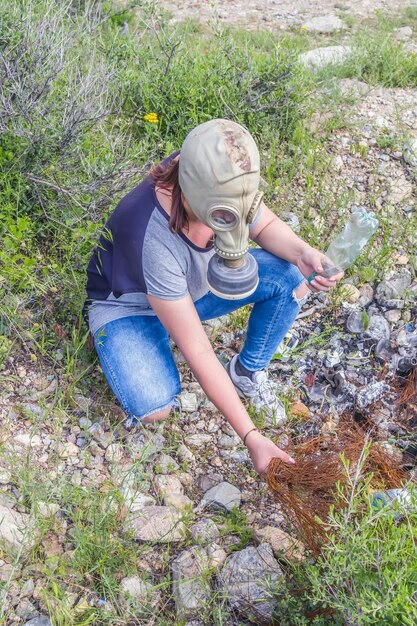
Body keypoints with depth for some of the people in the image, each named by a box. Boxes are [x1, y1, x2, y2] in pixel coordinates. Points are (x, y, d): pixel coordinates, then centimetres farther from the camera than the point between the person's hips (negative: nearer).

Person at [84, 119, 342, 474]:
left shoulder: (223, 186, -25)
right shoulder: (154, 240, -41)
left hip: (196, 283, 6)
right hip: (131, 306, -5)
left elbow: (267, 225, -3)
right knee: (154, 408, -32)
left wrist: (301, 252, -27)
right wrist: (251, 437, -32)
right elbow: (197, 352, -35)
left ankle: (247, 372, 6)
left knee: (291, 279, -16)